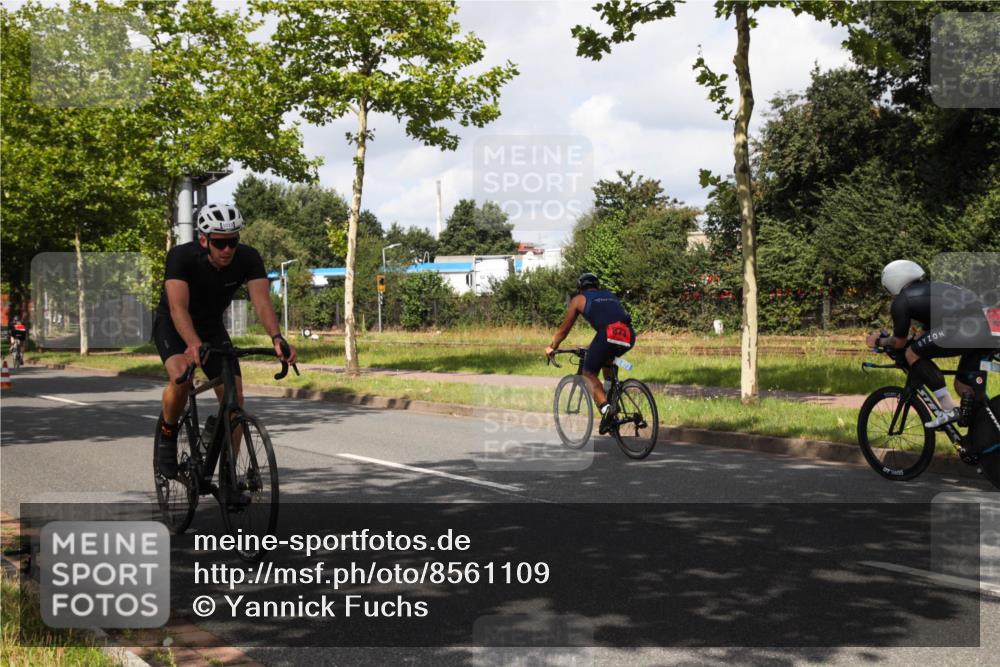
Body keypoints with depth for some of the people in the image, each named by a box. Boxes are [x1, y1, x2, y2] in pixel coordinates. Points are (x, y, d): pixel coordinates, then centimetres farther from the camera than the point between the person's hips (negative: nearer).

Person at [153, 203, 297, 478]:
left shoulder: (248, 258, -23)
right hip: (172, 325, -3)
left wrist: (277, 338, -54)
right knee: (181, 377, -33)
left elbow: (261, 300, -35)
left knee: (234, 398, -11)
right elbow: (178, 307, -42)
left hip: (211, 326, 3)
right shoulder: (181, 256, -31)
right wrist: (194, 344, -61)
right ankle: (167, 435, -3)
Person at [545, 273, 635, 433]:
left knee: (589, 373, 11)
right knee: (607, 360, 35)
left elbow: (564, 329, 27)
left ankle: (605, 407, -13)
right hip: (629, 336, 5)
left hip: (609, 334, -5)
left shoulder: (579, 299, 23)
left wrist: (552, 347, 43)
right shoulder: (611, 296, 36)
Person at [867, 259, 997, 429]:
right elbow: (924, 334, 41)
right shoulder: (933, 288, 34)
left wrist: (879, 341, 37)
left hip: (964, 328, -8)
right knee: (963, 386, 21)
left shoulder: (901, 301, 11)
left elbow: (899, 343, 19)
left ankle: (949, 409, 1)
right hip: (990, 331, 8)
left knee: (913, 355, 7)